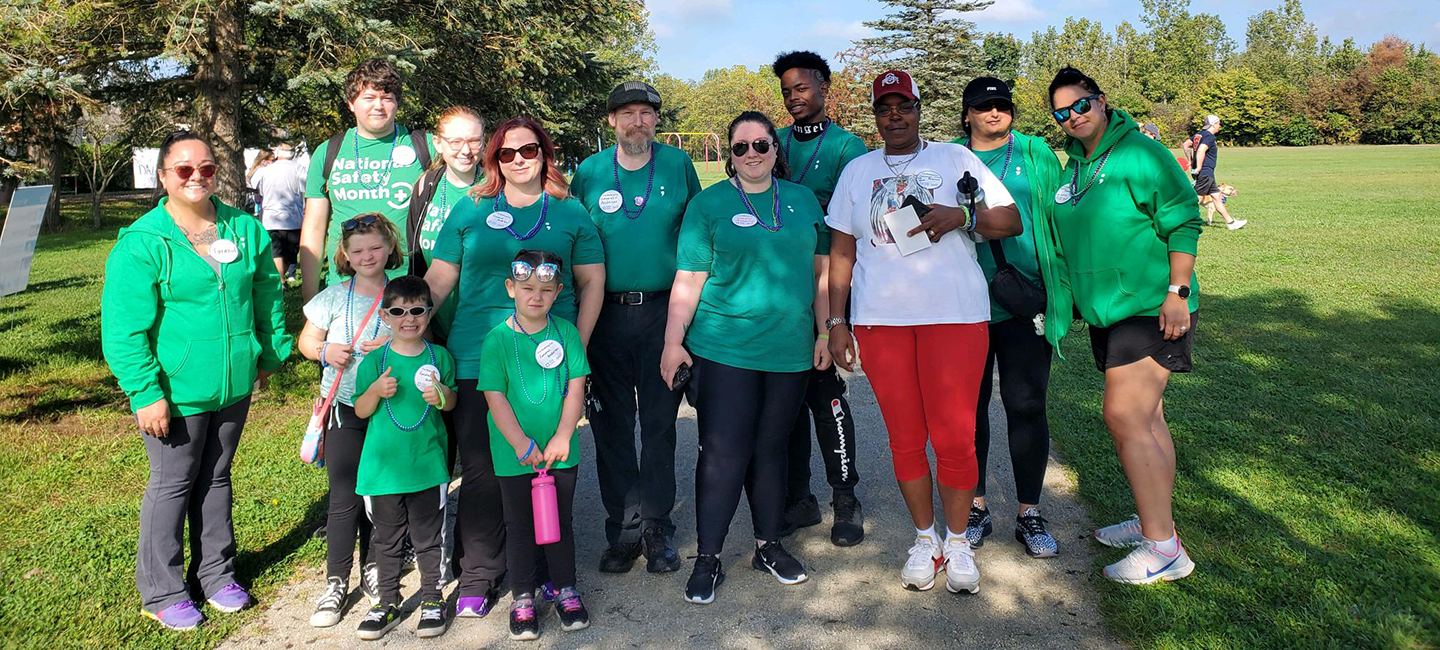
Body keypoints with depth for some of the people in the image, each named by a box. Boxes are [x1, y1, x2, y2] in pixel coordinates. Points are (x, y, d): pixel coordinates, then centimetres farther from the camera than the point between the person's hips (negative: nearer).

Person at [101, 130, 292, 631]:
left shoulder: (246, 229, 1)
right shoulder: (141, 243, -13)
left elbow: (267, 294, 13)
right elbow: (124, 330, -14)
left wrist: (271, 353, 13)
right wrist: (145, 392, -17)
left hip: (234, 387, 5)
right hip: (177, 393, -4)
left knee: (216, 478, 19)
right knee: (173, 485, 9)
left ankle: (215, 574, 35)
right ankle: (162, 592, 26)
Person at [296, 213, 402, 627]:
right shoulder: (334, 297, 1)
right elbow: (307, 340, 9)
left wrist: (394, 346, -16)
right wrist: (325, 351, -12)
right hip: (346, 407, 0)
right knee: (345, 497, 0)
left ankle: (373, 570, 27)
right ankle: (336, 583, 12)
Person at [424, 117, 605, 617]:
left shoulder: (570, 212, 9)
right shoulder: (469, 210, 11)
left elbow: (592, 282, 9)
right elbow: (439, 279, 10)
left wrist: (577, 345, 1)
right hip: (477, 358, 0)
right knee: (481, 468, 3)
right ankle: (479, 575, 18)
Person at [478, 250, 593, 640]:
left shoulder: (566, 333, -1)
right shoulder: (497, 340, -8)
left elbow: (576, 387, -2)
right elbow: (495, 396, -10)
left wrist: (562, 437, -9)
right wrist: (521, 444, -13)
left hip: (560, 450, 2)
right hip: (514, 454, -1)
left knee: (560, 521, 13)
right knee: (519, 525, 11)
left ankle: (566, 590, 28)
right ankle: (522, 597, 25)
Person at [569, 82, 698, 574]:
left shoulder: (678, 164, 3)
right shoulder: (589, 172, 4)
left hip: (664, 309, 0)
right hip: (607, 315, 1)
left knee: (660, 423, 5)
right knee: (612, 425, 5)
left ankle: (656, 529, 17)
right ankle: (624, 530, 17)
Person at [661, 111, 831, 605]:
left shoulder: (803, 200, 11)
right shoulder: (708, 204, 0)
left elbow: (818, 270, 14)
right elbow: (688, 280, -3)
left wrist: (824, 331, 10)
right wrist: (673, 341, -8)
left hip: (790, 350, 3)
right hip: (723, 349, -3)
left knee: (771, 448, 13)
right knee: (723, 453, -3)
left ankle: (769, 545, 28)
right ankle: (707, 559, 10)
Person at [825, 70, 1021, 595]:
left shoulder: (954, 158, 9)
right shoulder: (857, 171, 15)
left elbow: (1011, 220, 5)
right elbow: (842, 251, 14)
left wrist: (961, 217, -14)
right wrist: (835, 321, 8)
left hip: (955, 314, -2)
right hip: (879, 318, 2)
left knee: (954, 435, -4)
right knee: (905, 438, 5)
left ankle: (957, 543, 15)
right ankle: (925, 538, 23)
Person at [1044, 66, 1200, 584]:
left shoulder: (1140, 153, -11)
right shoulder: (1073, 167, 13)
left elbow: (1183, 223, -13)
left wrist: (1177, 291, -17)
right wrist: (1067, 297, 21)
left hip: (1151, 308, -8)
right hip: (1107, 311, 8)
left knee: (1124, 417, -13)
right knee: (1145, 417, 14)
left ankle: (1163, 549, -4)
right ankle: (1156, 521, 25)